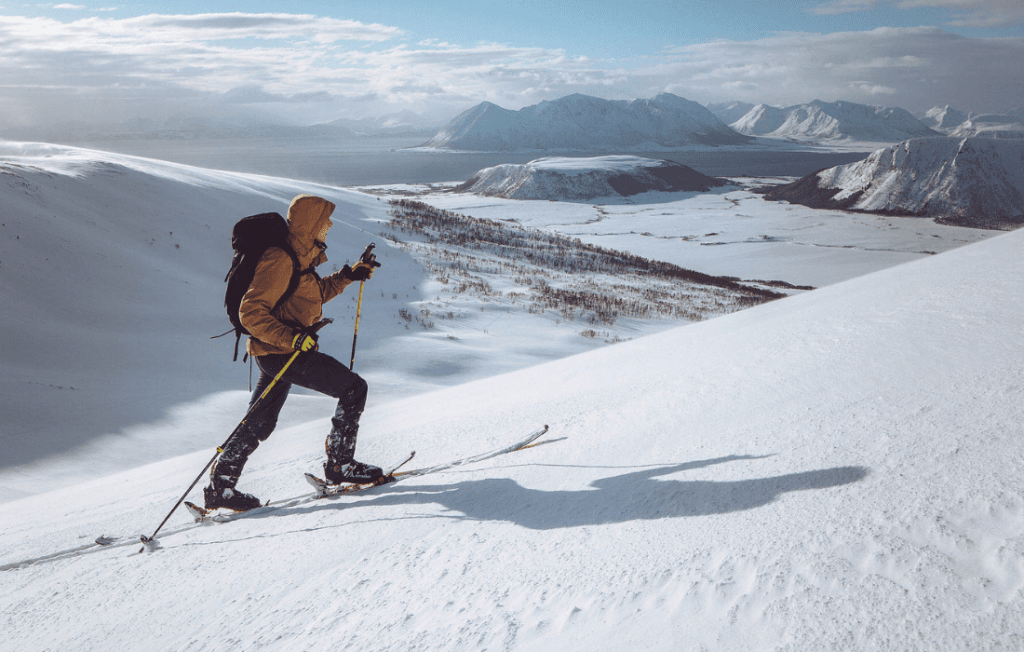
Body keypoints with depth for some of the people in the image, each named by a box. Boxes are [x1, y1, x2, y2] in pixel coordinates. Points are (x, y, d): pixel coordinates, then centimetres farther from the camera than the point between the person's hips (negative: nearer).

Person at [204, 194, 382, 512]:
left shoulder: (298, 259, 13)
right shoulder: (279, 261, -18)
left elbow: (314, 295, 29)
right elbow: (251, 312, -23)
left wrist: (348, 275, 22)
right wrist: (292, 337, -31)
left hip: (287, 348, 10)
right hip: (282, 353, -10)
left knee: (259, 424, 16)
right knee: (354, 388, -4)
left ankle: (220, 486, 23)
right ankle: (340, 464, 5)